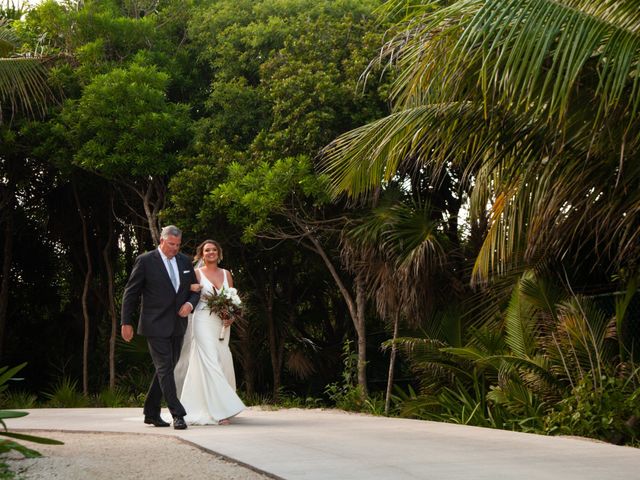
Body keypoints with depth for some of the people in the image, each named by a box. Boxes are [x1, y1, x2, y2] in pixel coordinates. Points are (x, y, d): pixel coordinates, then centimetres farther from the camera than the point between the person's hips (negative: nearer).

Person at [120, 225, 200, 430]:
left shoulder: (185, 261, 10)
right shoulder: (145, 261, -5)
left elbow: (195, 289, 18)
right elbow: (130, 293, -2)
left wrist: (190, 303, -4)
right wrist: (126, 322, -5)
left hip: (177, 326, 6)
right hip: (156, 326, -6)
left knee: (165, 369, 12)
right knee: (165, 369, -10)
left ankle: (151, 413, 23)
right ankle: (178, 415, -12)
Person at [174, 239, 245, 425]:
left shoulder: (226, 274, 13)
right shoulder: (197, 273, 2)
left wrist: (232, 316, -2)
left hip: (222, 324, 5)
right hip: (203, 322, -5)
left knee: (223, 362, 4)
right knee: (209, 363, -12)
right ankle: (219, 411, -15)